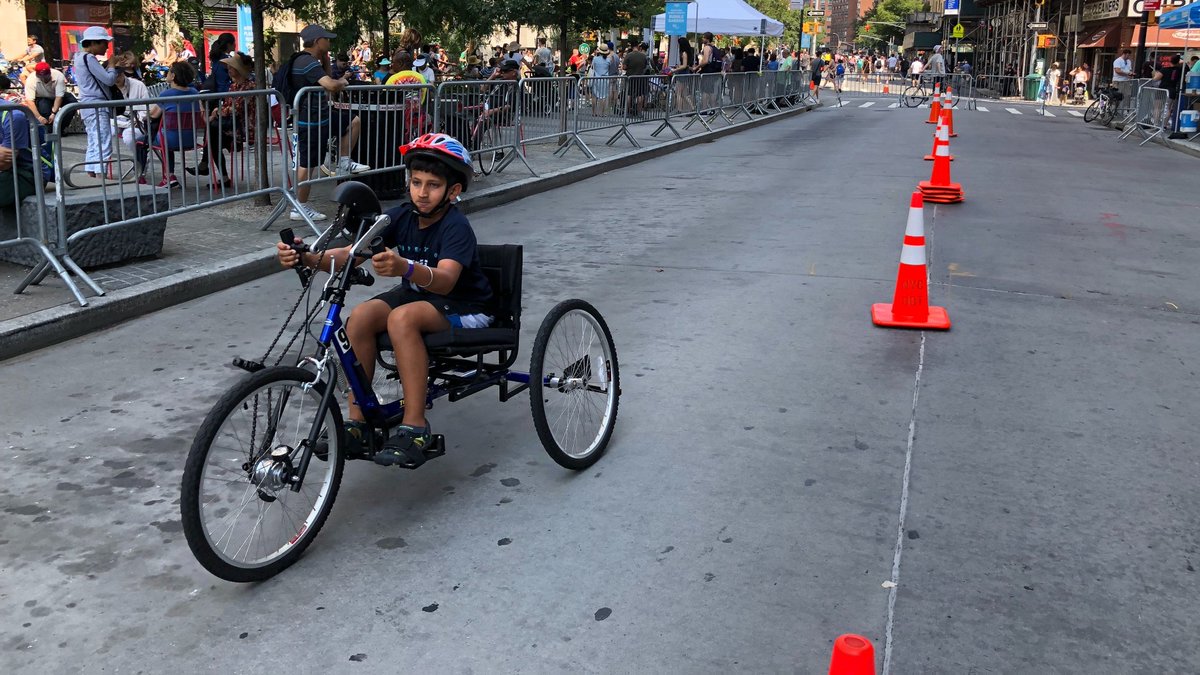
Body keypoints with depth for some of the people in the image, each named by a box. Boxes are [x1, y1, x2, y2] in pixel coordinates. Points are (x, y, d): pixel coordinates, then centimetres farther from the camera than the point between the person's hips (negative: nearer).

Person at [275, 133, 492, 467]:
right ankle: (357, 422, -13)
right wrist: (307, 258, -32)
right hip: (415, 295, 6)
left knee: (402, 318, -34)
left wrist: (405, 268, -60)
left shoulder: (456, 226, -21)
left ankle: (415, 427, -29)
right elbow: (351, 254, -14)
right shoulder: (401, 217, -5)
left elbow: (445, 280, -40)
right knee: (360, 317, -21)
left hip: (462, 306, -6)